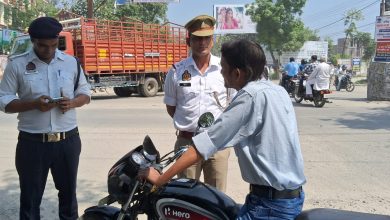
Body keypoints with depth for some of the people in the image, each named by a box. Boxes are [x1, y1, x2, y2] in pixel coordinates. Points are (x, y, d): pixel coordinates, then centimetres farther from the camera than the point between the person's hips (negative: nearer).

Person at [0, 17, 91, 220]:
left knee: (68, 192, 18)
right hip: (32, 142, -2)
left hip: (68, 140, 2)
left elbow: (85, 93, 11)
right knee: (30, 197, 10)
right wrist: (34, 104, -20)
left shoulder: (71, 62, 4)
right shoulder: (17, 64, -3)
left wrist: (72, 103, -12)